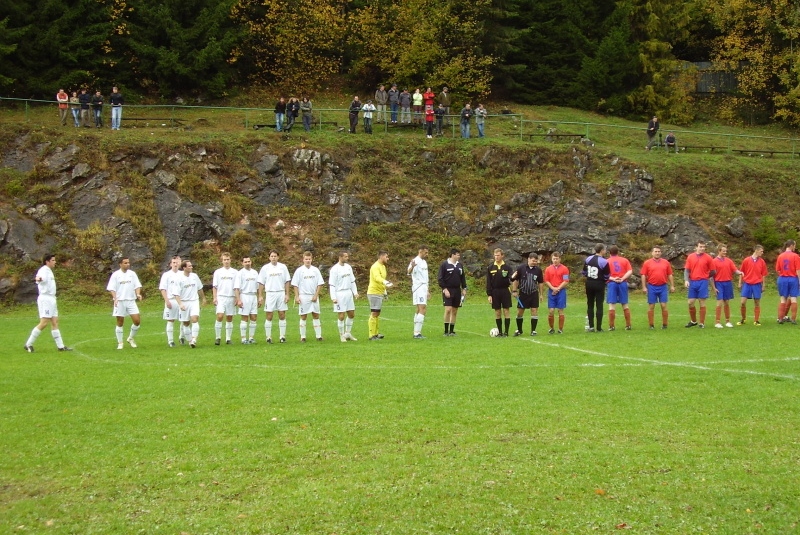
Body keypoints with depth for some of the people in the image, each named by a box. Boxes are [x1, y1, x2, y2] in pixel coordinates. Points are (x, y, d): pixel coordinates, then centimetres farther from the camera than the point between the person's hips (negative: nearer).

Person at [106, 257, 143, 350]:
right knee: (120, 323, 3)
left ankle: (131, 338, 16)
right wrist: (115, 298, -18)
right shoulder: (115, 275, -2)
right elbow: (111, 288, -4)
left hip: (131, 300, 3)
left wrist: (138, 294, -11)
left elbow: (137, 286, 8)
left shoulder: (132, 274, 7)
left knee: (137, 321, -6)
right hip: (119, 301, -3)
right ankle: (120, 343, 13)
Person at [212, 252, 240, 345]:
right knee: (219, 316, -13)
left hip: (231, 297, 1)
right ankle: (218, 337, -7)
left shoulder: (235, 272, 6)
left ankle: (228, 338, 10)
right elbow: (214, 286, 6)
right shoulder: (218, 272, 7)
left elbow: (236, 287, 4)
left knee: (229, 318, 4)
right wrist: (214, 298, -4)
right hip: (220, 297, -1)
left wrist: (237, 298, -3)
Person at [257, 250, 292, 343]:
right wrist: (260, 296, -2)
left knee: (282, 315, 2)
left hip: (281, 293, 1)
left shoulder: (283, 267, 4)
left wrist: (287, 294, 0)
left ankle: (282, 336, 7)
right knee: (269, 316, -1)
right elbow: (261, 283, 3)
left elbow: (287, 282, 7)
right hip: (270, 293, -1)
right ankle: (268, 337, 3)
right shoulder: (265, 268, 1)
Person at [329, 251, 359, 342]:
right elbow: (332, 284, -12)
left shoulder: (348, 267, 8)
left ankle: (348, 333, 23)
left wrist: (355, 292, 8)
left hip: (349, 293, 7)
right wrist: (333, 297, -18)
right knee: (341, 316, -3)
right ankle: (342, 335, 9)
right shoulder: (334, 269, -11)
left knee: (351, 315, 10)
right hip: (340, 294, -7)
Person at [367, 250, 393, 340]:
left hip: (380, 293, 10)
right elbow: (377, 278, -34)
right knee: (374, 314, -10)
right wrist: (386, 283, -51)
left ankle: (376, 333, 21)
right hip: (374, 293, -10)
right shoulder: (375, 267, -16)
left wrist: (385, 292, 28)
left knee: (377, 314, 14)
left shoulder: (383, 266, 17)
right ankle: (372, 336, -9)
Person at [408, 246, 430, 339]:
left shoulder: (424, 262, 18)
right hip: (418, 288, -10)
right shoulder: (416, 261, -11)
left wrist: (428, 291, 26)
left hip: (424, 288, 10)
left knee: (418, 310, 9)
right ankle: (417, 333, -18)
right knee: (423, 310, -15)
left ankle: (416, 333, 11)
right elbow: (408, 272, -29)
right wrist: (412, 266, -51)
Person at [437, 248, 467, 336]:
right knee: (448, 309, -15)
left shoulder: (460, 265, 10)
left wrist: (464, 289, 10)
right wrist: (444, 289, -15)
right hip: (448, 290, -6)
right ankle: (446, 331, -9)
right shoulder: (444, 264, -6)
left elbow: (463, 277, 18)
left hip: (457, 290, 6)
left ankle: (452, 331, 11)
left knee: (454, 311, 6)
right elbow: (440, 278, -8)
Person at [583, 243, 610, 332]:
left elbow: (584, 272, 8)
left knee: (590, 305, 11)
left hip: (589, 284, 4)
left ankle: (591, 326, 9)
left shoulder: (588, 259, 1)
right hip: (599, 284, -4)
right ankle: (599, 327, 1)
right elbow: (607, 276, -8)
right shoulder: (604, 262, -15)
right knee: (599, 306, 1)